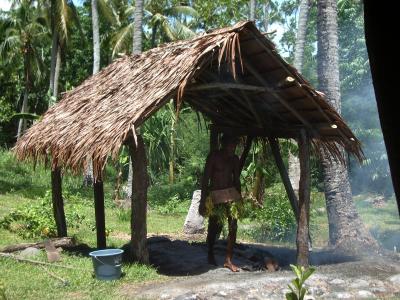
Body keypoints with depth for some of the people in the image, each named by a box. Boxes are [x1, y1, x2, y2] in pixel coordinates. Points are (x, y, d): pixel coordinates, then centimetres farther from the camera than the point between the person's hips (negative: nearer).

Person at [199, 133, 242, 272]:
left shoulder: (234, 159, 10)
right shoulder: (213, 156, -6)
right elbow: (205, 179, -7)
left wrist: (239, 198, 17)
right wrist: (203, 200, -10)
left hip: (231, 193, 4)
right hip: (215, 194, -4)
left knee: (233, 227, -6)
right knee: (215, 227, 5)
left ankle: (228, 260, 2)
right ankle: (210, 255, 30)